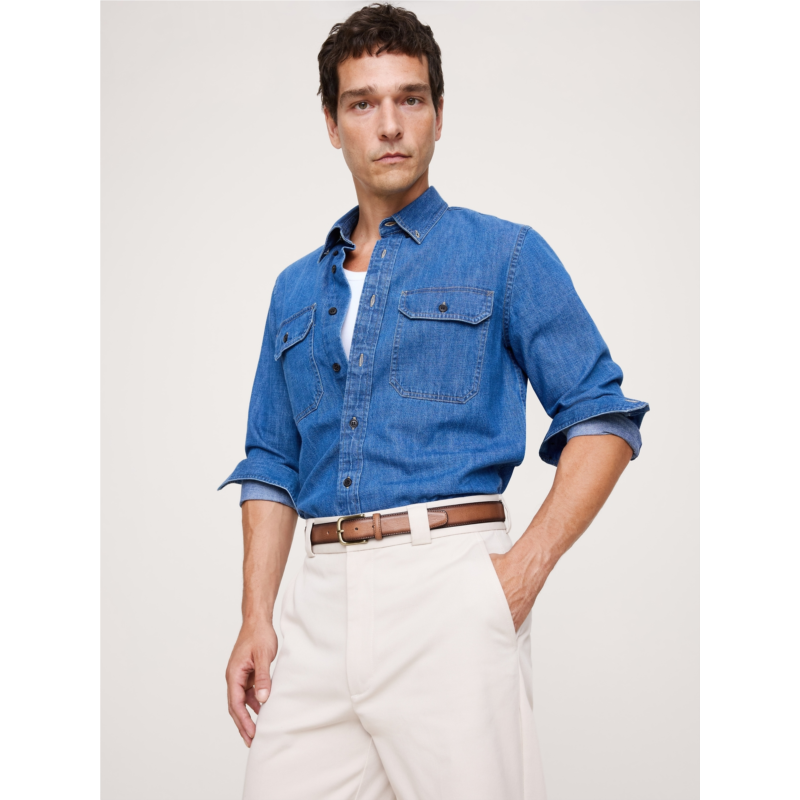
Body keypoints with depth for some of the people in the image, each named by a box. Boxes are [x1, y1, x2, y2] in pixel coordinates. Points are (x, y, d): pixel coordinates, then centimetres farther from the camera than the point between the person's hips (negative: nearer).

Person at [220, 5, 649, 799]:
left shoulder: (506, 255, 5)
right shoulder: (297, 289, 19)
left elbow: (603, 419, 1)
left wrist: (526, 565, -10)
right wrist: (256, 617, 7)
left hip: (448, 580, -4)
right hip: (321, 595, 4)